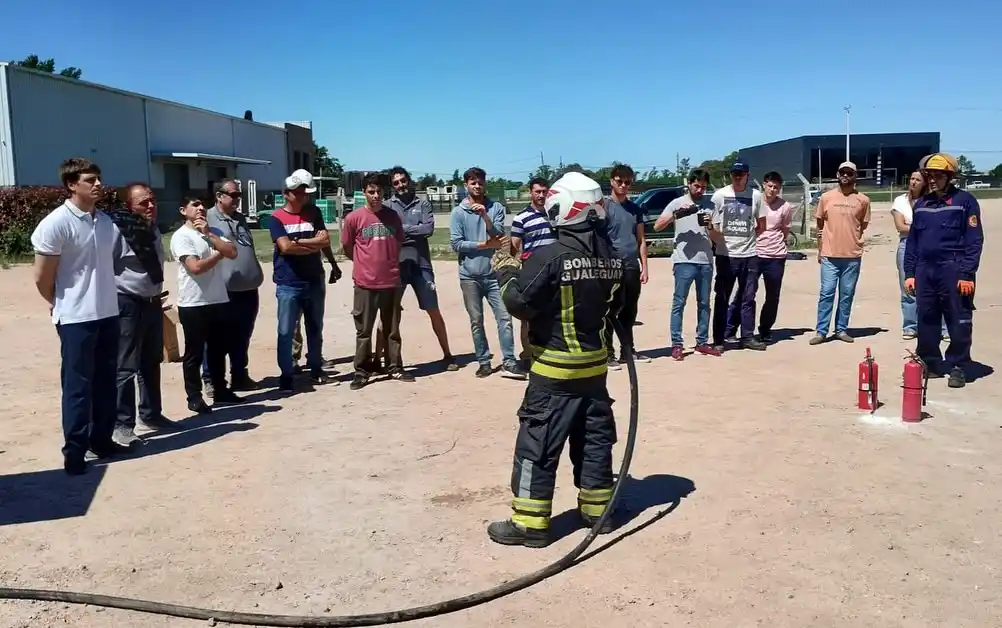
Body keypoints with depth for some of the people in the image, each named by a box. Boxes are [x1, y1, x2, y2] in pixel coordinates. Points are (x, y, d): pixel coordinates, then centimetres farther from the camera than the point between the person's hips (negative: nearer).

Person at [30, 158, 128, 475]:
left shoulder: (106, 221, 6)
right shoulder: (55, 223, -14)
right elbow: (42, 278, -9)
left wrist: (103, 298, 14)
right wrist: (61, 305, 6)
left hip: (108, 313, 6)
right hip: (76, 318, -6)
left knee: (105, 382, 13)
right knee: (78, 385, 0)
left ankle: (102, 440, 26)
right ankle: (74, 452, 10)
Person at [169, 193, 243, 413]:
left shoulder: (213, 231, 12)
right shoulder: (181, 236, -8)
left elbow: (232, 252, -2)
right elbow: (195, 267, -19)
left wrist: (208, 234, -8)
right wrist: (219, 254, -3)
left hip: (218, 300, 6)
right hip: (193, 304, -6)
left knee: (219, 349, 14)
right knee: (194, 353, 3)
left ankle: (220, 391, 25)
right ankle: (194, 397, 12)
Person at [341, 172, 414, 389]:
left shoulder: (392, 216, 4)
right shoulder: (354, 218, -5)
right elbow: (347, 247, 6)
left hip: (391, 281, 3)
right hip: (365, 283, -3)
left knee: (392, 329, 11)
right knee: (363, 330, 4)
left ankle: (395, 368, 21)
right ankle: (362, 372, 12)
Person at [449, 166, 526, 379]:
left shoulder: (496, 208, 3)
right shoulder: (458, 212, -1)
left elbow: (498, 234, -8)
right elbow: (456, 244, -8)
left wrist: (485, 216, -21)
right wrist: (486, 245, -10)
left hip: (493, 274, 1)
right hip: (470, 276, -1)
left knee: (504, 317, -4)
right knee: (476, 321, 6)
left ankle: (508, 362, 0)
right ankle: (484, 362, 16)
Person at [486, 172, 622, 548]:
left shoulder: (549, 256, -18)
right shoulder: (612, 257, 3)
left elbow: (519, 304, -16)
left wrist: (506, 273, 0)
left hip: (555, 367, -6)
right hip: (595, 363, 7)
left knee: (537, 444, 2)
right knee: (595, 439, 16)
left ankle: (529, 523, 7)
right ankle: (596, 509, 26)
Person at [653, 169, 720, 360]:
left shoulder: (710, 204, 11)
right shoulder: (677, 203, 2)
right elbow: (657, 226, -6)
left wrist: (710, 226, -11)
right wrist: (676, 214, -18)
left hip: (706, 261, 4)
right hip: (684, 261, -4)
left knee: (704, 303, 9)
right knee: (679, 303, -3)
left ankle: (702, 342, 17)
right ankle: (676, 345, -1)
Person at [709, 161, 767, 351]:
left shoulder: (756, 195, 2)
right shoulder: (720, 195, -2)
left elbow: (762, 225, 9)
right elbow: (711, 224, -1)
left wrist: (748, 237, 2)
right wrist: (719, 240, -13)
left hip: (749, 255, 2)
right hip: (725, 255, -2)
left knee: (748, 298, 9)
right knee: (722, 299, 3)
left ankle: (748, 337, 18)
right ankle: (718, 340, 8)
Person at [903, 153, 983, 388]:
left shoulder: (965, 201, -2)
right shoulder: (921, 204, 14)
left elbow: (974, 240, -6)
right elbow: (912, 240, 15)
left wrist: (967, 273, -13)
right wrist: (909, 273, 9)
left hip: (953, 270, -5)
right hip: (925, 270, 5)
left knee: (959, 322, 1)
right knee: (926, 320, 9)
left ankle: (958, 367, 10)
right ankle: (930, 363, 20)